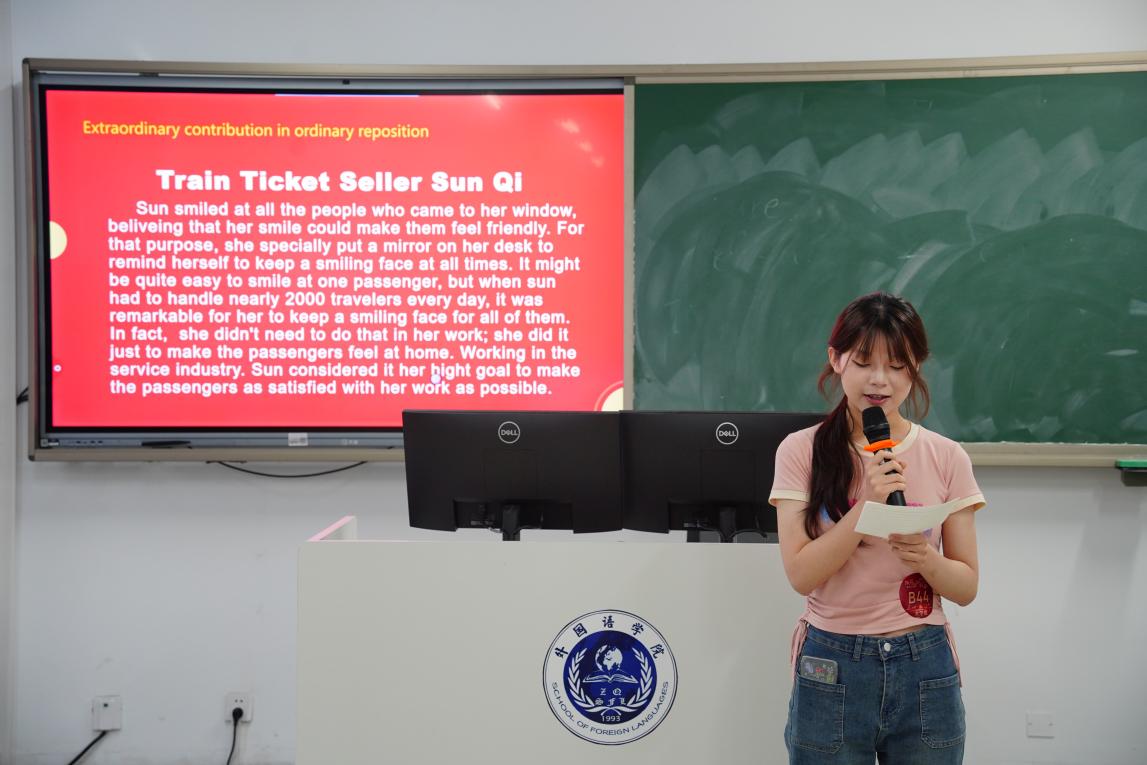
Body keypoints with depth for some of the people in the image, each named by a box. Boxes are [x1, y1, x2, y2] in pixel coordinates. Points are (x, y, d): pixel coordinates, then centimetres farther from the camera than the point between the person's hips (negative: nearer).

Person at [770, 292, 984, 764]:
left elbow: (967, 586, 3)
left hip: (925, 668, 2)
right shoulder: (802, 451, -4)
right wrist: (867, 504, -21)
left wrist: (926, 558, -18)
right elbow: (801, 574, -10)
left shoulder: (946, 458, 0)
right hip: (831, 668, -1)